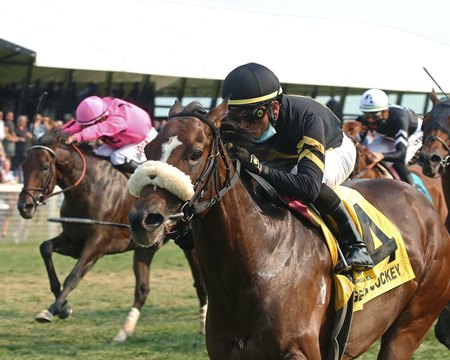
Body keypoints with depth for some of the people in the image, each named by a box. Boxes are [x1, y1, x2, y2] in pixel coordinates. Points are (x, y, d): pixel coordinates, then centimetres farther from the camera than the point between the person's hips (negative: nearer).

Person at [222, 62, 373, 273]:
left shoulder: (307, 118, -45)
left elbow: (310, 187, -58)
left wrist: (259, 168, -67)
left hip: (335, 151, -7)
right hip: (289, 158, 7)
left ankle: (354, 245, -22)